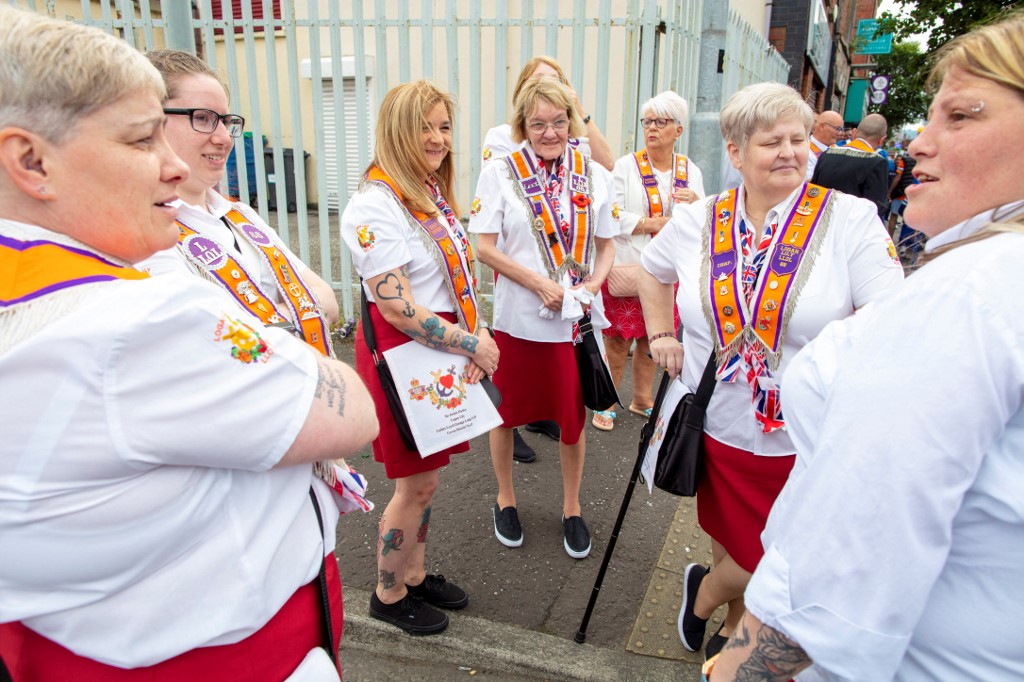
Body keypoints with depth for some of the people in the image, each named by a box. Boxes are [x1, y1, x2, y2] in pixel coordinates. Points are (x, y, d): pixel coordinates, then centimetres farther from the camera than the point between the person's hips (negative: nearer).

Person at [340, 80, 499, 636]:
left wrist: (477, 337, -3)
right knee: (417, 483, 5)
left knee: (427, 475, 18)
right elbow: (397, 306, -23)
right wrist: (473, 345, -18)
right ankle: (388, 595, 27)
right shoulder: (374, 205, -18)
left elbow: (458, 277, 12)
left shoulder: (433, 194, 11)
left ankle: (415, 574, 37)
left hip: (445, 346, 8)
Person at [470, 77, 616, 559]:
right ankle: (505, 499, 35)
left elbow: (606, 245, 10)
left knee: (573, 416, 12)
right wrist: (540, 284, -17)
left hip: (578, 319, 2)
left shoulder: (595, 176, 4)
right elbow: (485, 248, -8)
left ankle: (572, 508, 33)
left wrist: (590, 287, -8)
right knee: (506, 412, 12)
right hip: (517, 318, -2)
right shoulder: (500, 174, -4)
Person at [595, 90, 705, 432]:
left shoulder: (691, 171, 9)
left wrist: (696, 204, -12)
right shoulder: (626, 166, -2)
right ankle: (605, 403, 16)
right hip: (626, 269, -4)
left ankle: (642, 399, 30)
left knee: (652, 340, 13)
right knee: (618, 341, 0)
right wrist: (652, 223, -15)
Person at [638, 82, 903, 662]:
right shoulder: (697, 222, 0)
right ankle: (735, 625, 52)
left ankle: (706, 593, 46)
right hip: (720, 427, 2)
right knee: (736, 545, 20)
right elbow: (652, 271, 19)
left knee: (781, 565, 13)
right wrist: (661, 336, 10)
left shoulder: (850, 217, -11)